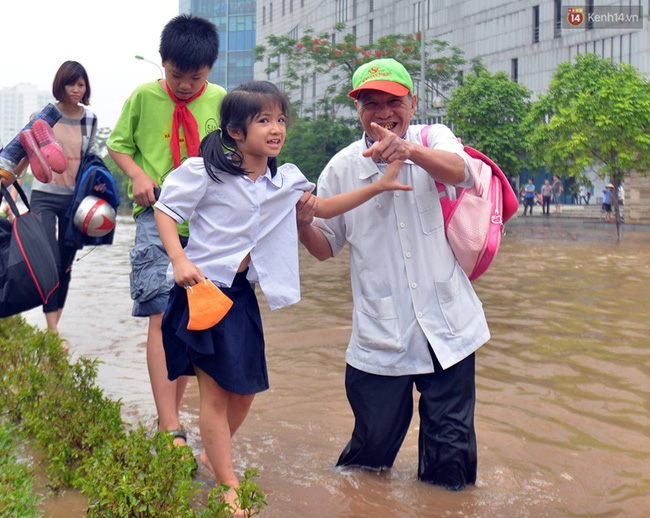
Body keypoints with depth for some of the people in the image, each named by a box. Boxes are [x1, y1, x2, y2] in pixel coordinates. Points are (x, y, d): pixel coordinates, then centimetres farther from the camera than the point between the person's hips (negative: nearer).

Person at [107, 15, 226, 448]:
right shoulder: (144, 97, 2)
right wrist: (139, 175, -6)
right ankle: (170, 429, -15)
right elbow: (118, 145, 12)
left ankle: (172, 410, 22)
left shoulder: (221, 101, 5)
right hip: (158, 216, -2)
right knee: (163, 315, -14)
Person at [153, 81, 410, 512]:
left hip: (242, 292, 6)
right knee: (216, 391, -2)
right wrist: (179, 259, -21)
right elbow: (167, 210, -7)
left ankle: (213, 455, 38)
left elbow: (322, 207, 10)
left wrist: (378, 187, 2)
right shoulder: (205, 171, -11)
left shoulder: (283, 180, 6)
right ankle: (229, 485, 10)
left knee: (247, 388, 13)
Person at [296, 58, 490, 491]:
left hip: (447, 329, 0)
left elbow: (460, 173, -23)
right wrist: (304, 223, -14)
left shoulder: (434, 139, 0)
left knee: (451, 453, 7)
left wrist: (409, 151, -42)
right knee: (372, 445, 9)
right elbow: (327, 248, 8)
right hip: (380, 337, 1)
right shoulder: (342, 167, 3)